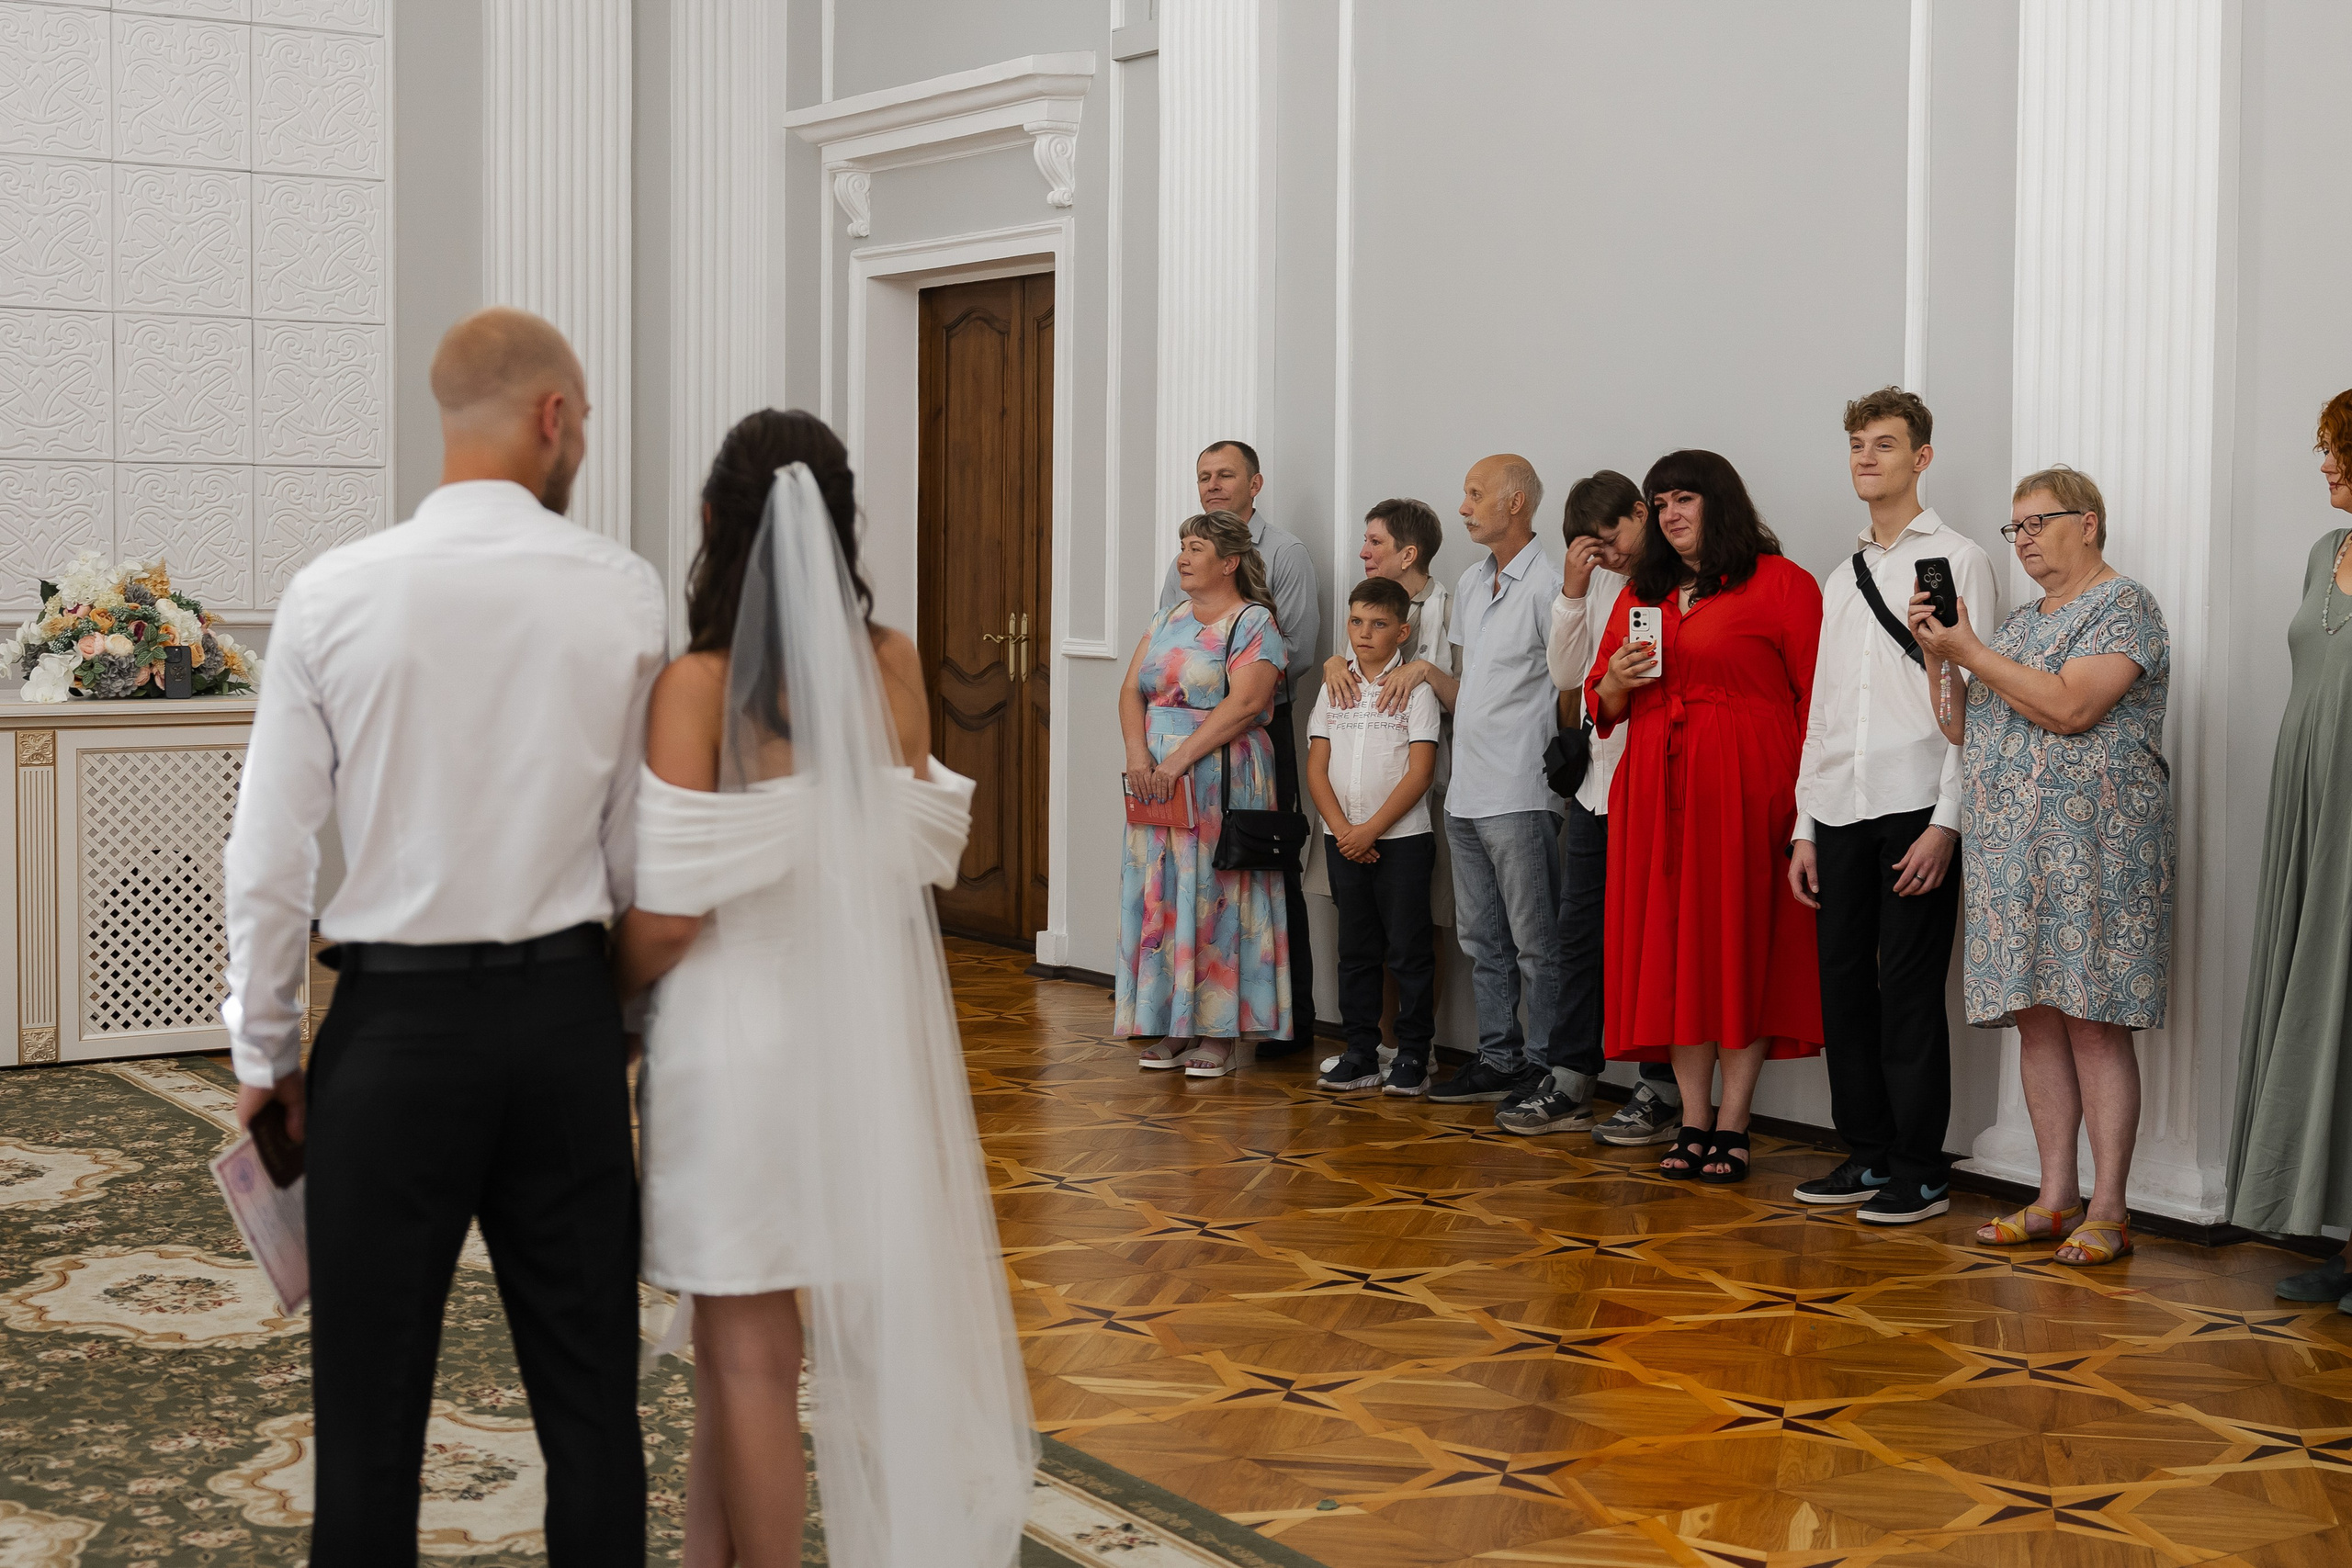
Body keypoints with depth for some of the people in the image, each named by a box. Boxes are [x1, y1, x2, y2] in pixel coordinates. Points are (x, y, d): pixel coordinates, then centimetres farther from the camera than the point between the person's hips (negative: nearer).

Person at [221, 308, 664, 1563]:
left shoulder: (333, 595, -6)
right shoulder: (623, 591, -3)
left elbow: (269, 857, -4)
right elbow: (639, 844, 1)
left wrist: (265, 1050, 8)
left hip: (395, 1023, -1)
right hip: (564, 1014, 1)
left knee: (371, 1407, 8)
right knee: (588, 1389, 12)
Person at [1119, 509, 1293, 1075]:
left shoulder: (1254, 623, -6)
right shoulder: (1167, 620, 15)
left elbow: (1243, 704, -18)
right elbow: (1132, 691, 8)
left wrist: (1179, 759, -20)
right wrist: (1138, 755, -10)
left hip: (1221, 784, -7)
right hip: (1157, 786, 7)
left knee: (1214, 897, -5)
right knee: (1161, 898, 6)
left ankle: (1219, 1033, 1)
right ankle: (1173, 1028, 13)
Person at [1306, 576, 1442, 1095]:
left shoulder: (1415, 689, -4)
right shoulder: (1334, 688, 9)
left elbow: (1420, 772, -11)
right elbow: (1317, 768, 6)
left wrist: (1371, 829, -14)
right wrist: (1342, 829, -7)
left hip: (1401, 838, -5)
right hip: (1343, 839, 5)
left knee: (1408, 950, -1)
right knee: (1356, 950, 10)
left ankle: (1414, 1056, 7)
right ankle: (1361, 1055, 17)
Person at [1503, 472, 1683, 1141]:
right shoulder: (1600, 583, 14)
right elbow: (1565, 672, 11)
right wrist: (1571, 592, 1)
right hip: (1597, 784, 7)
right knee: (1580, 933, 10)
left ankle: (1662, 1092, 8)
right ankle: (1570, 1082, 18)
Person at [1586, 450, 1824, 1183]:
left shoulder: (1780, 584, -2)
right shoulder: (1641, 594, 17)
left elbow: (1817, 696, -7)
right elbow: (1599, 701, 22)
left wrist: (1806, 799, -15)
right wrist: (1617, 681, -2)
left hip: (1744, 790, -5)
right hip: (1657, 792, 6)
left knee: (1742, 946, -3)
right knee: (1670, 950, 4)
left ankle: (1732, 1124, 2)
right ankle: (1692, 1120, 10)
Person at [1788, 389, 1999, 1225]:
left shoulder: (1958, 560, 0)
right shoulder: (1842, 577, 19)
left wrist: (1946, 822, -14)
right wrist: (1805, 827, 14)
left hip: (1916, 807, -6)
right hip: (1841, 811, 6)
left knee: (1908, 990, -4)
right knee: (1844, 983, 7)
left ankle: (1920, 1172, 5)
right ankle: (1866, 1156, 17)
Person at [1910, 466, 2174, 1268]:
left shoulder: (2124, 607, -4)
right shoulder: (2021, 620, 20)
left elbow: (2069, 706, -18)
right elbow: (1965, 730, 19)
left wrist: (1969, 651, -13)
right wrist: (1934, 655, 5)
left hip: (2092, 842, -8)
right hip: (2009, 848, 8)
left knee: (2094, 1021, -8)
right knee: (2035, 1019, 6)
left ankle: (2108, 1210, -4)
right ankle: (2054, 1200, 12)